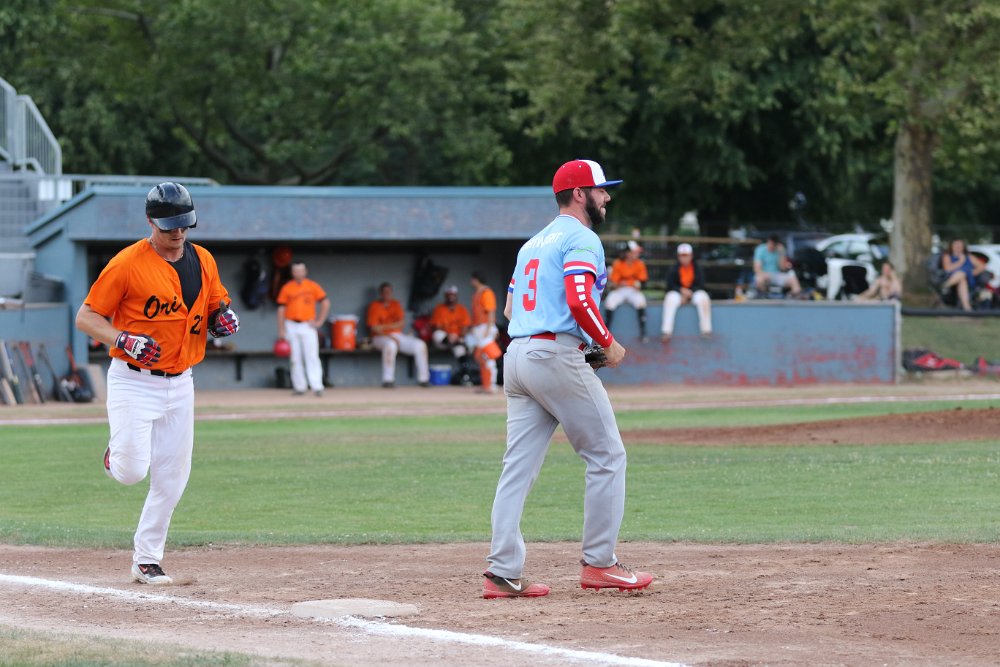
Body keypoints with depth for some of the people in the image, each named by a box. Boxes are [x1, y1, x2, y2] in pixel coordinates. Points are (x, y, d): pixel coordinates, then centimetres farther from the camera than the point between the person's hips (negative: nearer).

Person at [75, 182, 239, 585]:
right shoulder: (127, 264, -12)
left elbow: (215, 307, 20)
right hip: (133, 382, -5)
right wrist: (123, 339, -26)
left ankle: (147, 560, 17)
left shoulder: (203, 261, 6)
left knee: (171, 478, 5)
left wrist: (223, 319, -4)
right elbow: (85, 317, -10)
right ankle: (117, 455, 23)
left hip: (179, 384, 5)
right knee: (131, 471, -14)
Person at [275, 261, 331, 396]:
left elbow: (325, 303, 6)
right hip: (291, 327, 2)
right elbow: (281, 309, 5)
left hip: (308, 326, -2)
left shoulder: (313, 286, 3)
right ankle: (299, 386, 10)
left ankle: (317, 386, -15)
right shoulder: (286, 288, 5)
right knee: (295, 358, 3)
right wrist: (281, 330, -2)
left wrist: (319, 321, -1)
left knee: (312, 357, -10)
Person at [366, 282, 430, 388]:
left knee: (420, 345, -14)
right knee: (390, 345, -40)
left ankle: (423, 379, -11)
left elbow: (401, 323, 1)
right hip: (381, 337, -5)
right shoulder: (374, 306, -2)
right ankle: (388, 380, -38)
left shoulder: (395, 304, 13)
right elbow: (374, 328, -11)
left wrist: (384, 327, -13)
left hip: (398, 335, 5)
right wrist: (390, 336, -21)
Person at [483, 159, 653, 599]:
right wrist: (609, 344, -7)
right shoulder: (581, 238, -6)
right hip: (557, 356, -9)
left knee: (518, 465, 4)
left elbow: (509, 308, 25)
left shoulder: (533, 243, 22)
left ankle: (503, 573, -2)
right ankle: (598, 563, 0)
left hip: (517, 354, 9)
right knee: (607, 455, 1)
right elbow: (579, 301, -20)